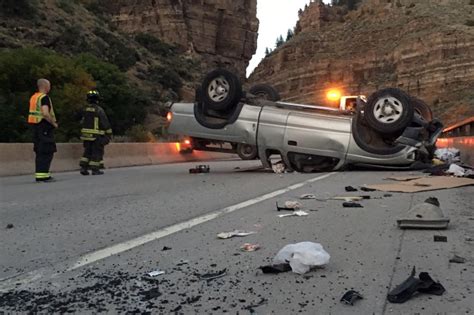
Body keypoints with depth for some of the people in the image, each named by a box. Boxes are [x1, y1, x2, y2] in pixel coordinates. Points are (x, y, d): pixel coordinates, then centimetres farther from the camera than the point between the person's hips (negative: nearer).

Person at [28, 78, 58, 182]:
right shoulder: (44, 97, -13)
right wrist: (54, 123, -12)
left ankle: (39, 175, 16)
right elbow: (45, 113, -25)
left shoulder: (33, 97, 17)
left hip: (36, 127, 10)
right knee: (47, 152, -7)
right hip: (45, 127, -10)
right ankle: (43, 175, -8)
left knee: (39, 152, 12)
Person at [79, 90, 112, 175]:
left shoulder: (85, 110, 6)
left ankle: (83, 167, 9)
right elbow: (105, 123, -11)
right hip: (97, 136, -6)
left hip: (86, 134, 6)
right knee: (97, 152, 3)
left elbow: (82, 122, 14)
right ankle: (95, 169, 4)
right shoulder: (99, 110, -12)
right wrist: (109, 134, -1)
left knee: (87, 151, 15)